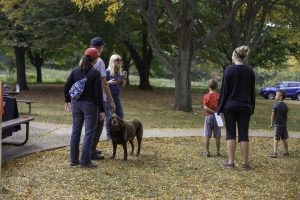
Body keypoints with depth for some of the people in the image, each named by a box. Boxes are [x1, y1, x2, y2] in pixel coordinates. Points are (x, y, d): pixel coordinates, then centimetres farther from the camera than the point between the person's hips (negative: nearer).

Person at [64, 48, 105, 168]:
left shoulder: (75, 71, 2)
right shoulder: (95, 74, -12)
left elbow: (67, 86, 5)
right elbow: (98, 93, -14)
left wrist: (67, 101, 18)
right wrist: (101, 110, -7)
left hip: (76, 104, 5)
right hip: (90, 105, -5)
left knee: (75, 131, 12)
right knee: (89, 133, 2)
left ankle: (74, 159, 18)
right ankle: (85, 161, 2)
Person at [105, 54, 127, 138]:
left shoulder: (120, 72, 8)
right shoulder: (108, 72, -10)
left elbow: (123, 85, 12)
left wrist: (125, 77, -4)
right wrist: (109, 82, -27)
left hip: (117, 96, 6)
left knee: (120, 115, 8)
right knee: (109, 116, -2)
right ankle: (109, 133, 6)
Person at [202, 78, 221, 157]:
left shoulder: (206, 96, -4)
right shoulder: (218, 96, -3)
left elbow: (205, 107, -13)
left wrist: (213, 112, -11)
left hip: (209, 116, -1)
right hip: (217, 117, 1)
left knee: (207, 136, 3)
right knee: (217, 136, 6)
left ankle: (207, 152, 5)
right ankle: (218, 152, 9)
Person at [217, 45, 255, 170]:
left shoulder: (229, 70, -9)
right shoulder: (250, 72, 3)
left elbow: (224, 90, -9)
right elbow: (252, 92, 8)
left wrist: (220, 107, -2)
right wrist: (251, 108, 16)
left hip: (230, 106, -3)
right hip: (245, 107, 3)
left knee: (230, 133, 5)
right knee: (244, 134, 6)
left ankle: (230, 162, 4)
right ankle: (245, 163, 7)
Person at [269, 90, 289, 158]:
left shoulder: (275, 105, -12)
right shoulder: (285, 106, 4)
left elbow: (273, 115, -10)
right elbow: (286, 116, 8)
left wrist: (272, 124, 0)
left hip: (277, 125, -5)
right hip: (284, 125, 5)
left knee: (276, 139, -4)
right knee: (284, 139, 13)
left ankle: (275, 153, -9)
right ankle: (286, 152, 20)